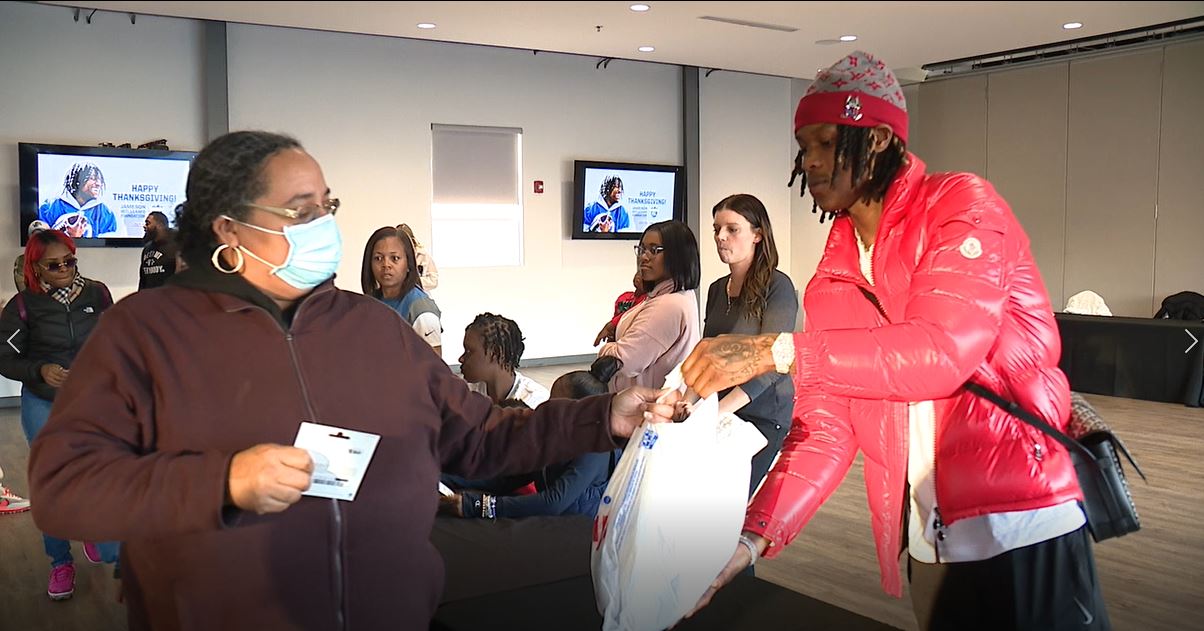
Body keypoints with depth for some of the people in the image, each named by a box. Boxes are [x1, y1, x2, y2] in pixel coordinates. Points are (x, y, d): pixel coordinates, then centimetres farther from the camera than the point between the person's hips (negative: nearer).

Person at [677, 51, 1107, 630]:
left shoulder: (962, 205, -9)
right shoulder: (833, 277, 7)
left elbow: (942, 349, -25)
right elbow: (823, 426, 0)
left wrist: (777, 351, -30)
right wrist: (752, 538, -13)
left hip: (1023, 531, -6)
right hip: (928, 543, 6)